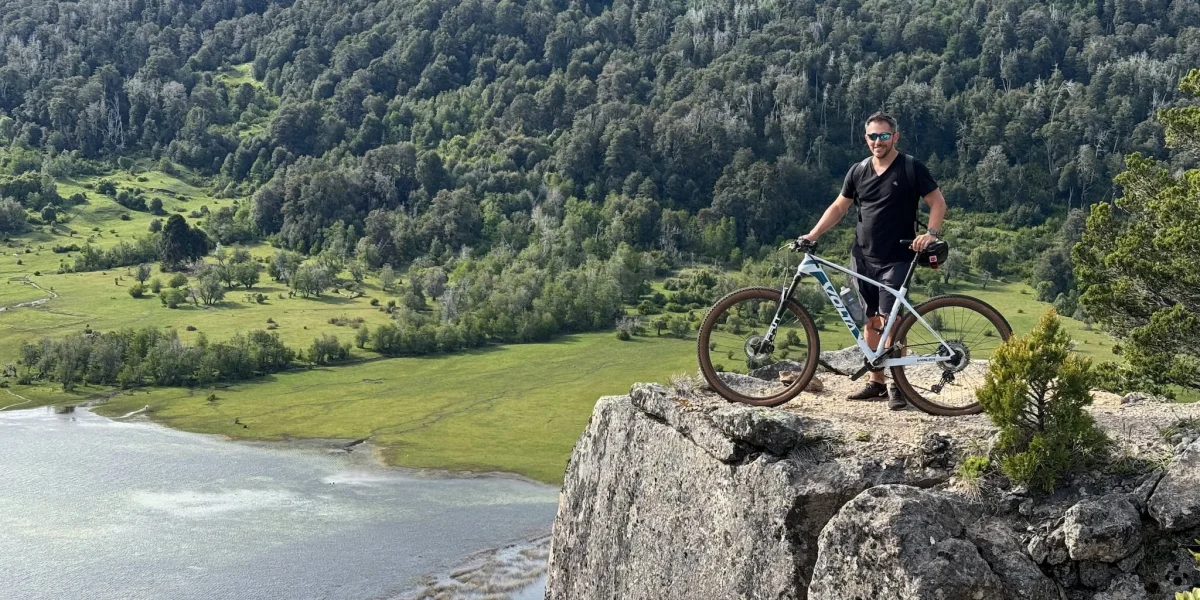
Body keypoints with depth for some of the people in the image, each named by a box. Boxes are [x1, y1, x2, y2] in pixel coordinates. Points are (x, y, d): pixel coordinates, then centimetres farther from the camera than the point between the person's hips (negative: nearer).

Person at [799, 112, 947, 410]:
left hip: (896, 259, -5)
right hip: (863, 257, 5)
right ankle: (876, 382, 15)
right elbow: (839, 206, 15)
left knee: (889, 320, -12)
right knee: (871, 321, 7)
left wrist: (931, 233, -19)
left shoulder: (911, 168, -4)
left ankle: (896, 385, -4)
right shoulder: (858, 171, 10)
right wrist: (813, 234, 3)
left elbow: (937, 202, -3)